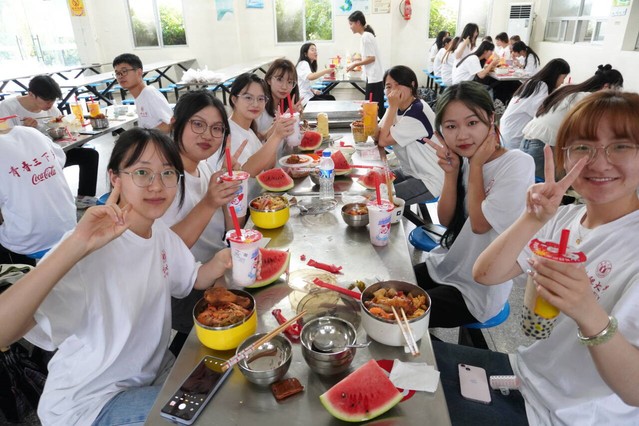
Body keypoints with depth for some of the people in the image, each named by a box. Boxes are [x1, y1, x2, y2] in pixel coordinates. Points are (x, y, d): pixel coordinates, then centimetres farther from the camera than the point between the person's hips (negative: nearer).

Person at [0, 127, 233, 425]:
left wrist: (218, 264, -13)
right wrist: (77, 247, -48)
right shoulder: (92, 248, -29)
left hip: (153, 373, 7)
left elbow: (192, 279, 9)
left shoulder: (160, 232, -5)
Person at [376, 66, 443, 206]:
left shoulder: (418, 112, -23)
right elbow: (377, 136, -1)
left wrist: (392, 106, -19)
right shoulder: (399, 109, 5)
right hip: (409, 172, 9)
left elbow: (383, 141, -20)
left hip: (430, 181, -9)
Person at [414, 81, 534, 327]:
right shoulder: (463, 159, -1)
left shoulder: (517, 165, -20)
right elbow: (445, 220, -1)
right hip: (442, 267, 6)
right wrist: (451, 173, -14)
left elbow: (479, 223, -22)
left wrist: (476, 166, -17)